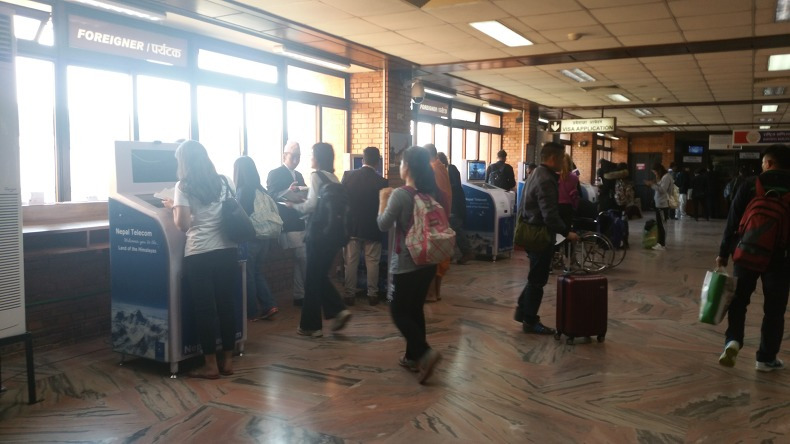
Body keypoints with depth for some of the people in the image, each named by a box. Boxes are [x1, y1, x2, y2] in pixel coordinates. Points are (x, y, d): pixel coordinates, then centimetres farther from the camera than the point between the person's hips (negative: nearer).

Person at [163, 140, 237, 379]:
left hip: (200, 254, -4)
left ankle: (211, 365, 12)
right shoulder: (224, 182, 9)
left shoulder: (183, 186, -4)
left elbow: (182, 223, -11)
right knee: (226, 305, 11)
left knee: (204, 308, 4)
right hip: (228, 251, 4)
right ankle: (227, 361, 19)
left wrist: (173, 207, 6)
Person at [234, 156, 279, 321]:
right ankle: (269, 305, 12)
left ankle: (252, 312, 16)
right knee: (256, 271, 19)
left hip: (248, 238, -6)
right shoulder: (261, 190, 4)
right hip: (263, 238, 6)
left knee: (248, 275, 7)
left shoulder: (242, 191, -15)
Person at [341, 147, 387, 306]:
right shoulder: (381, 181, -11)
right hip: (372, 228, -1)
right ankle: (372, 294, 13)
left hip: (351, 226, 1)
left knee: (351, 262, 8)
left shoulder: (348, 175, -7)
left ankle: (349, 295, 13)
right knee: (372, 262, 9)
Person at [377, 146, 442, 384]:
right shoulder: (431, 193, 3)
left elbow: (383, 225, -10)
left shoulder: (400, 194, -17)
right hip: (427, 262, 7)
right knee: (415, 309, 17)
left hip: (405, 264, -7)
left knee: (399, 312, 4)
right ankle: (413, 357, 24)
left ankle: (425, 352, -10)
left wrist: (383, 199, 4)